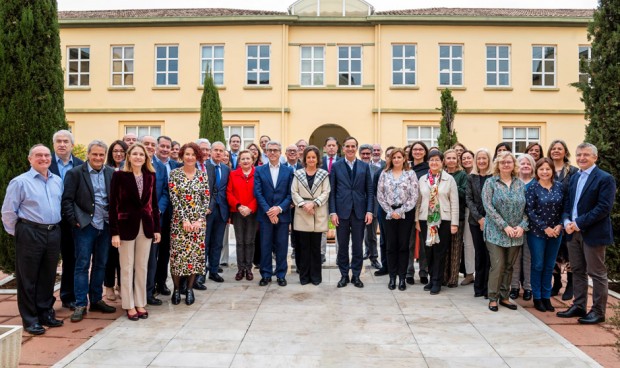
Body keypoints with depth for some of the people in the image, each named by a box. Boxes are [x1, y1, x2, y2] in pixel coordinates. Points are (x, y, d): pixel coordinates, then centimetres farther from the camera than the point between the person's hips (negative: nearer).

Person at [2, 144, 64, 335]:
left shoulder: (57, 181, 9)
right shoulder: (20, 182, -7)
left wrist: (56, 226, 12)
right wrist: (16, 233, -1)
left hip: (53, 233, 5)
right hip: (30, 233, -5)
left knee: (48, 276, 14)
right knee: (28, 278, 5)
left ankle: (46, 313, 26)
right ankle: (30, 320, 14)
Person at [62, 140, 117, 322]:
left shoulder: (111, 173, 6)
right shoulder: (75, 173, -4)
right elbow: (67, 200, -7)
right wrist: (74, 221, -12)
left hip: (105, 226, 4)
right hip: (85, 226, -4)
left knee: (100, 264, 12)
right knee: (82, 265, 1)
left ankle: (96, 300, 24)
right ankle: (81, 304, 9)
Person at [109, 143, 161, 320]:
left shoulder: (150, 176, 5)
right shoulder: (119, 175, -6)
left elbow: (154, 203, 8)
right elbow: (113, 205, -8)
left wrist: (157, 228, 5)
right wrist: (114, 232, -13)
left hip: (146, 226, 4)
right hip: (126, 226, -3)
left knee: (142, 267, 11)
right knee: (127, 268, 6)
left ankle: (140, 303, 23)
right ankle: (129, 305, 18)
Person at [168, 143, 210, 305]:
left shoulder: (203, 175, 4)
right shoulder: (175, 173, -2)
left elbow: (206, 199, 2)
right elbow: (174, 198, -7)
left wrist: (200, 219, -8)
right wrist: (184, 220, -14)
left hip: (198, 221, 2)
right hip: (179, 220, -2)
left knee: (196, 253, 4)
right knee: (178, 253, 0)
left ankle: (189, 289, 18)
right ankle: (176, 289, 16)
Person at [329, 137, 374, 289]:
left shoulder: (364, 166, 6)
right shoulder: (336, 166, 3)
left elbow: (369, 190, 5)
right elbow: (332, 191, 1)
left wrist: (369, 211, -4)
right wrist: (332, 212, -6)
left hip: (359, 212, 1)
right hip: (342, 211, -1)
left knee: (358, 245, 7)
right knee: (342, 245, 7)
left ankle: (356, 275, 19)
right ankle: (344, 275, 19)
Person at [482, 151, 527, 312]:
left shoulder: (520, 184, 8)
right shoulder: (491, 182, -3)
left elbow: (526, 208, 7)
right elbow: (488, 207, -11)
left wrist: (522, 226, -8)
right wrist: (505, 226, -16)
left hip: (516, 233, 4)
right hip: (496, 232, -4)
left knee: (509, 266, 10)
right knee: (498, 266, -6)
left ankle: (504, 297, 22)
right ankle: (493, 298, 8)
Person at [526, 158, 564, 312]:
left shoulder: (559, 187, 2)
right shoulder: (532, 187, -8)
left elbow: (564, 208, 5)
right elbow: (529, 211, -11)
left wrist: (559, 226, -9)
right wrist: (545, 228, -14)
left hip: (556, 233, 3)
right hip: (537, 233, -3)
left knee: (549, 266, 11)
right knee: (538, 265, 5)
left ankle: (546, 297, 23)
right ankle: (537, 298, 18)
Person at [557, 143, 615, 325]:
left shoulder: (605, 179, -9)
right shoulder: (574, 178, 14)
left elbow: (604, 207, -17)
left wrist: (579, 223, -19)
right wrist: (566, 221, -6)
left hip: (593, 233, -7)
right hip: (574, 232, 7)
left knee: (597, 273, 3)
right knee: (577, 271, 14)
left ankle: (598, 311, 14)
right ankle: (578, 307, 25)